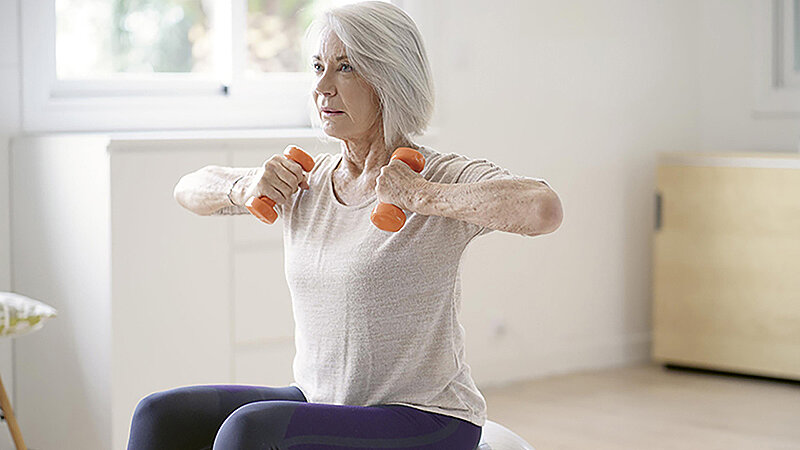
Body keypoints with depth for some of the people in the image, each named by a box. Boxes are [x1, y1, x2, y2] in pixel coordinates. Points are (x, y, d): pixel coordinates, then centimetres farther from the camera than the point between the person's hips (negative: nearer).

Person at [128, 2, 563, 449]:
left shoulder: (443, 176, -13)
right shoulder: (307, 180, 7)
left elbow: (545, 209, -33)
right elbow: (190, 190, 20)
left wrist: (420, 196, -27)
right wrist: (244, 188, -3)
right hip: (318, 404, 7)